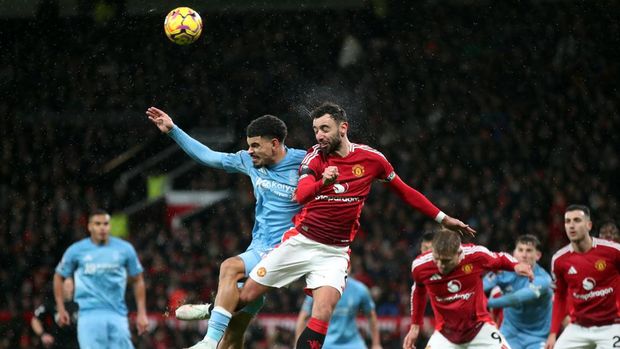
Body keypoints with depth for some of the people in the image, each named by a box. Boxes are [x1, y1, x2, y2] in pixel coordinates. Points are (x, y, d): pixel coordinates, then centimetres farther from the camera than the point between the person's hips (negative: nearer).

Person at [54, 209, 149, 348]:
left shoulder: (125, 249, 5)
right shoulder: (76, 250, 2)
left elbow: (137, 281, 13)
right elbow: (59, 276, 16)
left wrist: (141, 313, 8)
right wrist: (61, 309, 11)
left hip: (117, 314, 2)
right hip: (89, 314, -2)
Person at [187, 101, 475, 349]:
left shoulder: (371, 158, -2)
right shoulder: (315, 156, -5)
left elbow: (405, 191, 10)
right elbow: (300, 195, -24)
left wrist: (443, 218, 10)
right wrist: (322, 182, -45)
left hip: (334, 252, 0)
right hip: (300, 241, 0)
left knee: (323, 313, -19)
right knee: (245, 296, -1)